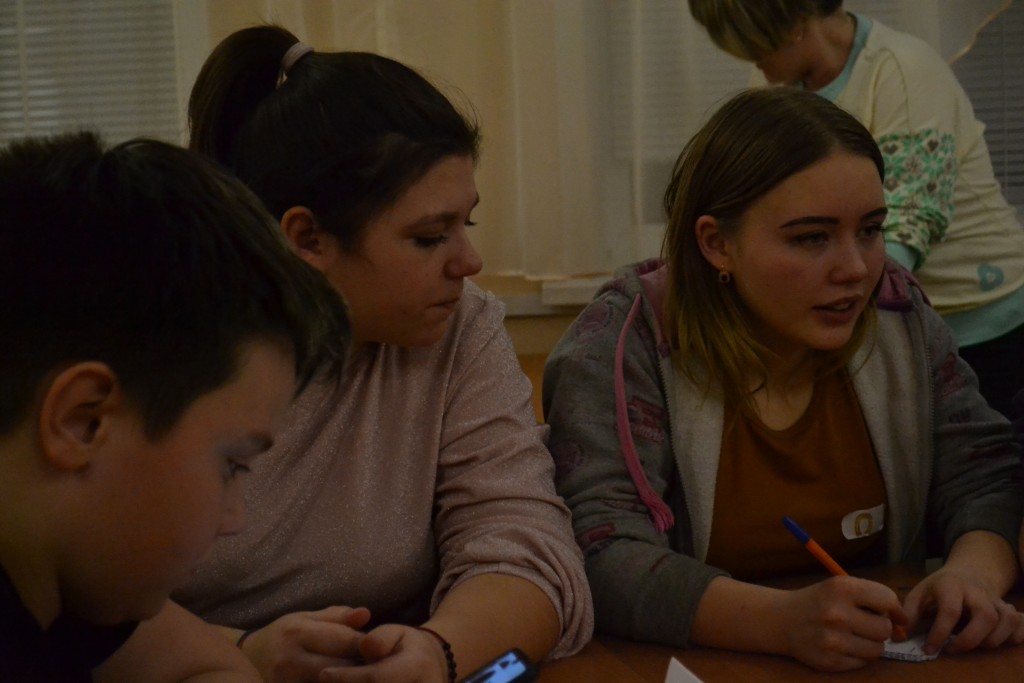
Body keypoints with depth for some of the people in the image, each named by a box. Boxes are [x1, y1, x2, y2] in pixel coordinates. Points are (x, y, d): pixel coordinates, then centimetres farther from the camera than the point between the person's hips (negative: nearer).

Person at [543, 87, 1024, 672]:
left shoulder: (897, 316, 1)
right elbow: (606, 562, -22)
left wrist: (973, 572, -19)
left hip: (887, 663, 4)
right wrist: (785, 622, -37)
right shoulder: (620, 349, -13)